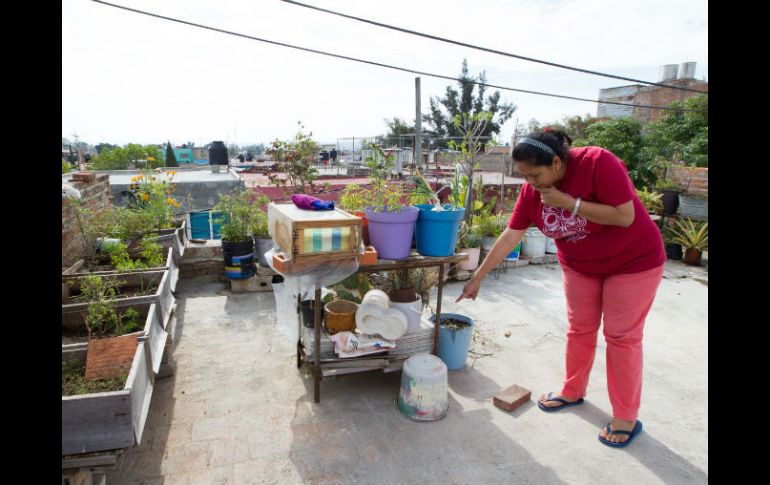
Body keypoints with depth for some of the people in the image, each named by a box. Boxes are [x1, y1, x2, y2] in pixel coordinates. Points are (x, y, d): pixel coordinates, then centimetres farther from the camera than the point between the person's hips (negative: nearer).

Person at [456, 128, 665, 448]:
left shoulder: (598, 163, -28)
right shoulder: (531, 191, -13)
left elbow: (625, 217, -28)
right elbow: (510, 237, -10)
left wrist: (567, 202, -32)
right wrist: (478, 276, -9)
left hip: (632, 261, -4)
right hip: (579, 265, 5)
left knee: (622, 337, 3)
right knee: (579, 331, 13)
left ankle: (626, 418, 19)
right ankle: (572, 391, 34)